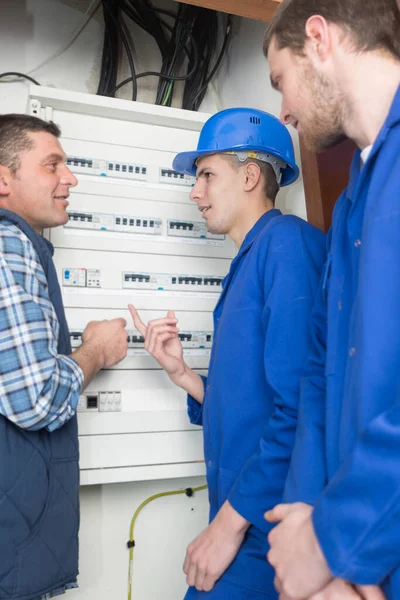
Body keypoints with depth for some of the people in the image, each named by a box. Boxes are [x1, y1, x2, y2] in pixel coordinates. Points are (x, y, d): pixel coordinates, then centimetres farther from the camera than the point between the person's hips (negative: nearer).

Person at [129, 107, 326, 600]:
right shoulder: (247, 264, 13)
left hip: (266, 525, -8)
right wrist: (182, 374, 3)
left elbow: (300, 407, -23)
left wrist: (233, 520, -17)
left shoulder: (288, 242, -15)